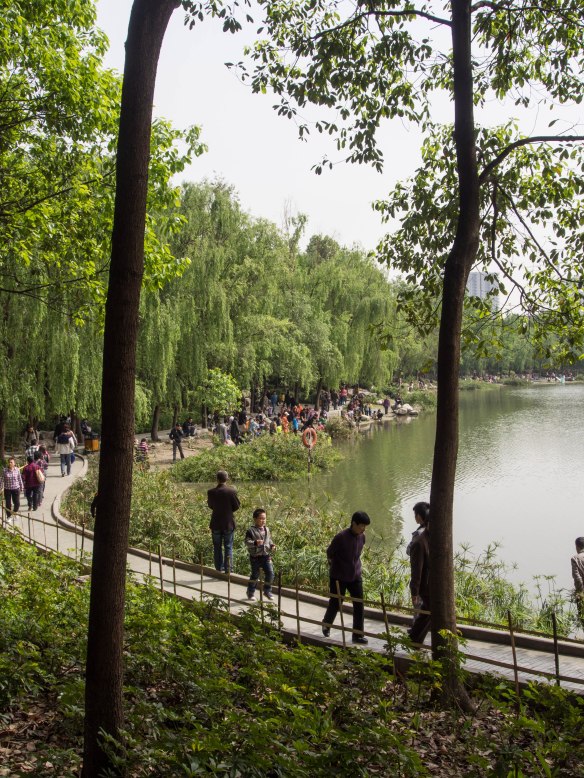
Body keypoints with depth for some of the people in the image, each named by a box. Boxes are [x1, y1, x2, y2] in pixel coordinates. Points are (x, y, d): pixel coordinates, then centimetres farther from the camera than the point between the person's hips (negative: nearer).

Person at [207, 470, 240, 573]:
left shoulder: (211, 492, -8)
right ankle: (228, 570, 6)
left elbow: (210, 506, 6)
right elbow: (236, 506, -5)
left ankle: (219, 569, 17)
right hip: (228, 523, -1)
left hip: (216, 524, 1)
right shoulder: (231, 491, -14)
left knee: (217, 548, 13)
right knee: (228, 547, 8)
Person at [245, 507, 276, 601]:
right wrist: (255, 543, -30)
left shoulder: (266, 530, 9)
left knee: (270, 573, -1)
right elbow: (247, 542, -14)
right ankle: (251, 592, 24)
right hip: (255, 557, -5)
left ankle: (267, 591, 18)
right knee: (255, 575, 6)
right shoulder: (251, 530, -9)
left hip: (266, 556, 5)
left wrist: (272, 546, 2)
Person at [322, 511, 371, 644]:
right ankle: (326, 625, 36)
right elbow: (329, 553, -7)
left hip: (355, 577, 5)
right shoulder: (341, 537, -21)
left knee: (359, 605, 0)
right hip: (339, 578, -5)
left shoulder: (362, 537, -3)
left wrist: (355, 568, 13)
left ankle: (358, 634, 10)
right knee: (335, 604, 10)